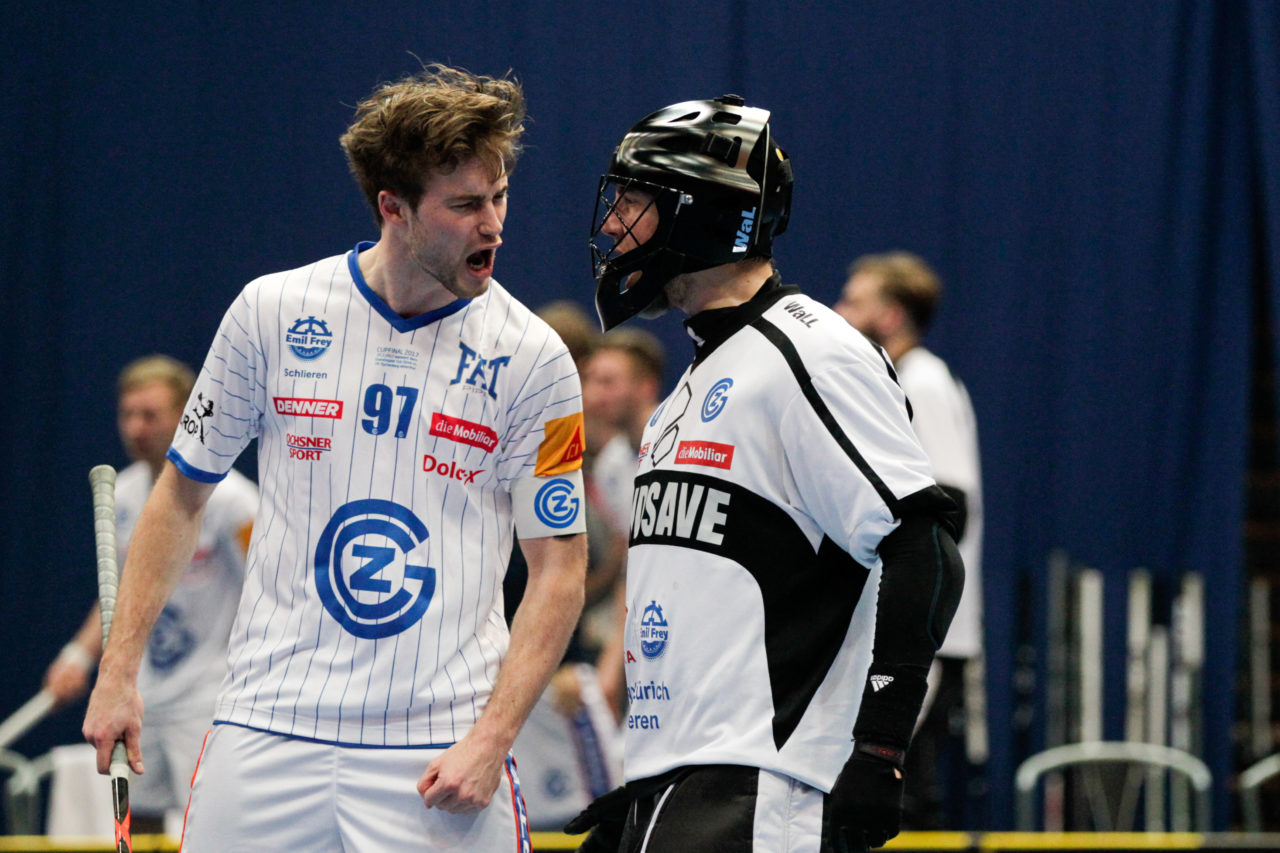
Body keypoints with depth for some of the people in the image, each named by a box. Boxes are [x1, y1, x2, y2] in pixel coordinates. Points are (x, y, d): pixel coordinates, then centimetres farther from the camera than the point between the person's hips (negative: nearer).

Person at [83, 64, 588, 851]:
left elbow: (560, 571, 0)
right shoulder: (272, 313, 2)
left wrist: (492, 737, -11)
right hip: (267, 733, 1)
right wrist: (119, 671, 7)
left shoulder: (533, 359, -2)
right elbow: (183, 493, 12)